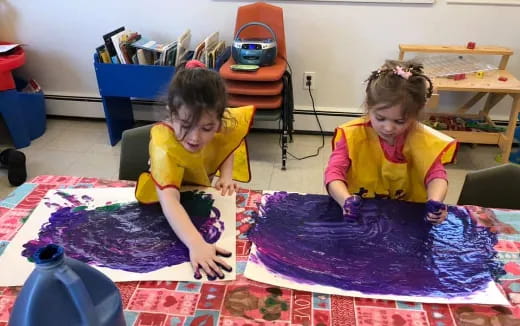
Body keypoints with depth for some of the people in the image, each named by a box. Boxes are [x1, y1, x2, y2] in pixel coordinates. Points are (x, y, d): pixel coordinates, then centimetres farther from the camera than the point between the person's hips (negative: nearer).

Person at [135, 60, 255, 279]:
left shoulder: (222, 124, -27)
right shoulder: (164, 147, -41)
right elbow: (169, 201, -54)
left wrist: (226, 176, -20)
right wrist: (196, 244, -68)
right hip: (174, 203, -2)